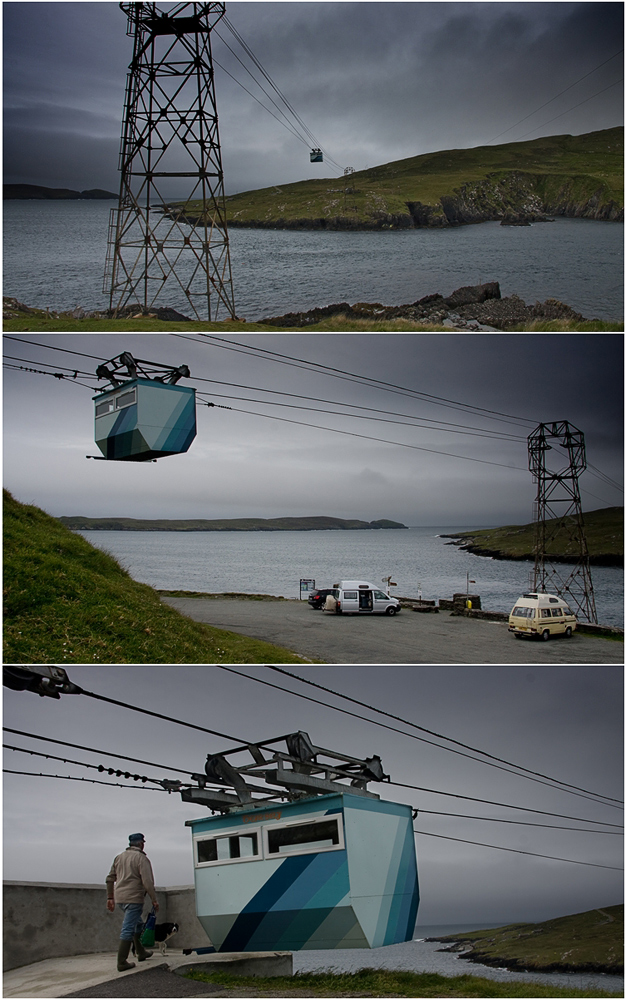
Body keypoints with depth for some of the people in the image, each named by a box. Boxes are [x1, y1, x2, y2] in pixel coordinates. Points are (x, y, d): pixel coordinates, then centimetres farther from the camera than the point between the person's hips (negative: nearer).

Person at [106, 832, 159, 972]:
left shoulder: (119, 857, 14)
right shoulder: (141, 858, -9)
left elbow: (110, 879, 16)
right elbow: (148, 882, -15)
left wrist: (110, 897, 21)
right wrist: (154, 900, -8)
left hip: (119, 898, 8)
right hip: (133, 898, -8)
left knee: (136, 923, 24)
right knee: (128, 929, -5)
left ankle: (141, 952, 33)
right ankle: (122, 963, -5)